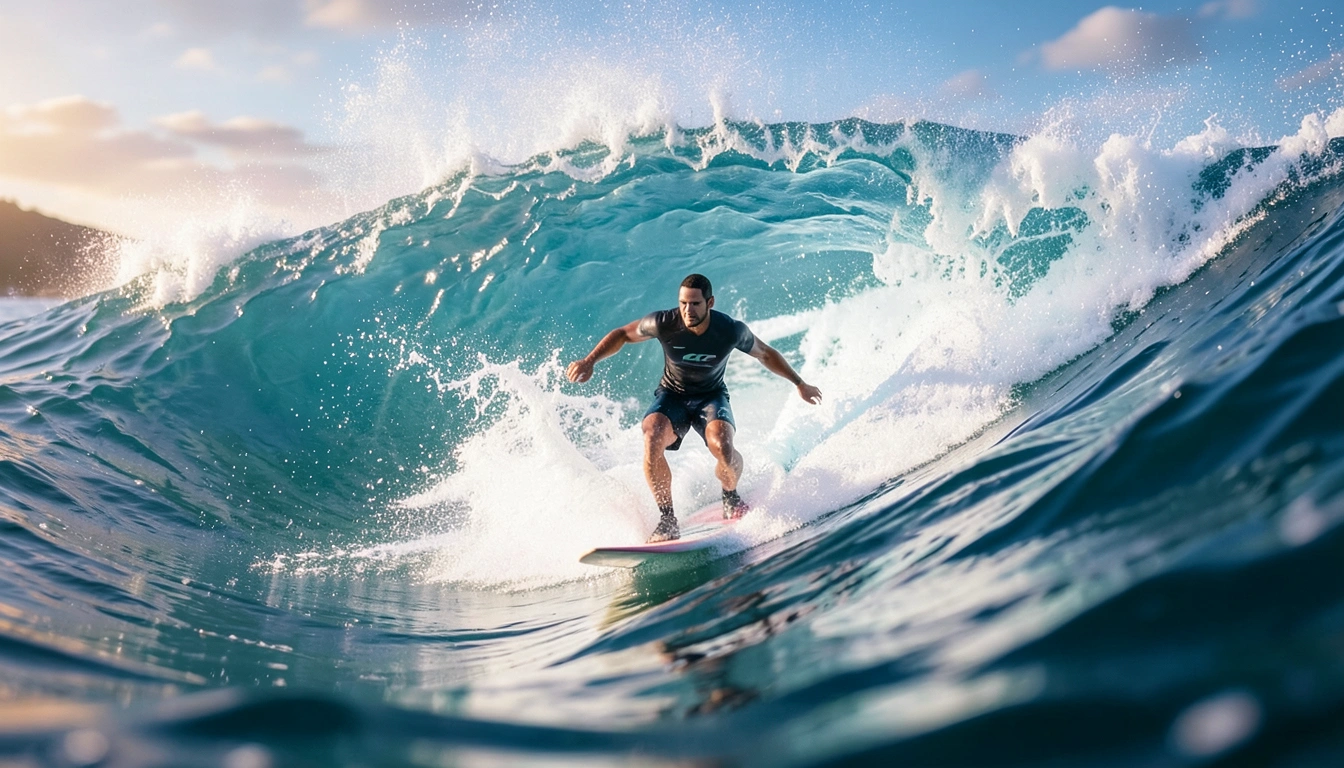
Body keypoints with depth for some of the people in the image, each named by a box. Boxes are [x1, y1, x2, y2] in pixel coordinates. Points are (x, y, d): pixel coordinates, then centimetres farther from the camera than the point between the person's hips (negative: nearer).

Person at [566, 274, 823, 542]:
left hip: (711, 396, 0)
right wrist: (589, 361, -16)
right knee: (652, 442, -32)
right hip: (672, 395, 1)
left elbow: (766, 354, 0)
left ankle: (731, 497, 4)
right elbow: (622, 334, -4)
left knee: (722, 447, -32)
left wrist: (799, 384, 8)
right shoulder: (663, 323, -21)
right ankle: (667, 519, -15)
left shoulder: (731, 330, -20)